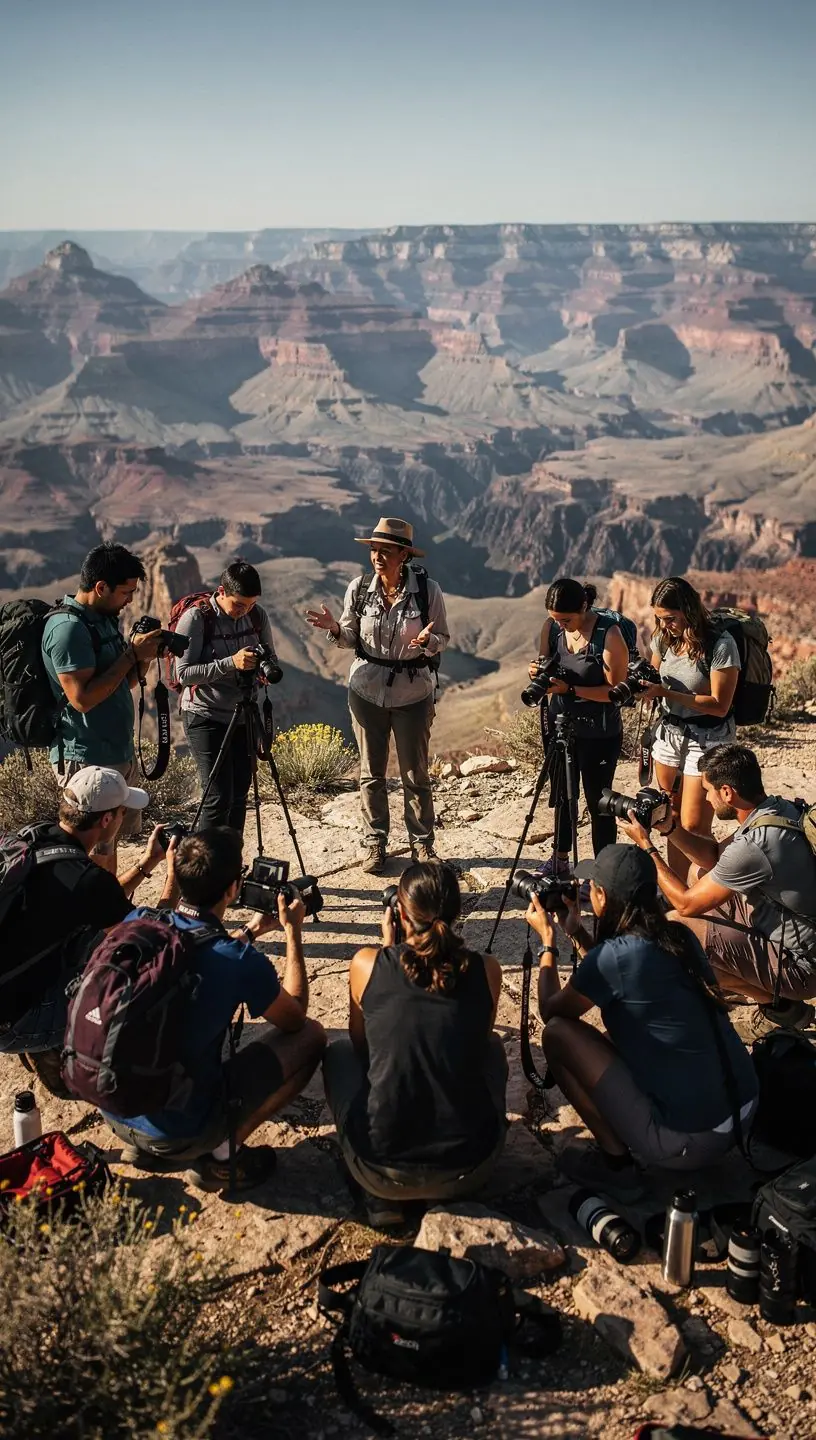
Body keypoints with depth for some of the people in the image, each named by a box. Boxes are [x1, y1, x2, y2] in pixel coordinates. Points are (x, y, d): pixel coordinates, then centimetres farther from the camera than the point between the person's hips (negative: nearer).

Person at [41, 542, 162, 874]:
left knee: (109, 844, 17)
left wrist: (144, 657, 0)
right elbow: (82, 698, -25)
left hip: (119, 754, 9)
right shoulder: (67, 627, -18)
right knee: (94, 855, -2)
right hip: (88, 761, -9)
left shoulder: (105, 619, 11)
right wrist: (132, 654, -20)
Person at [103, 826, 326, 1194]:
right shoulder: (241, 962, -22)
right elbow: (295, 1018, -1)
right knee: (311, 1036, 4)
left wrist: (247, 931, 17)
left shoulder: (137, 923, -7)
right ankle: (220, 1156, 4)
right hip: (180, 1133, -6)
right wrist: (293, 932, 4)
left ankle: (146, 1146, 22)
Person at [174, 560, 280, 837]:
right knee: (220, 798, -10)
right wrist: (231, 663, -29)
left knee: (239, 794, 10)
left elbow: (271, 656, 10)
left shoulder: (257, 615, 0)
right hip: (205, 717, -5)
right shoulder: (196, 618, -15)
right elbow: (184, 673, -19)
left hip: (243, 716, 5)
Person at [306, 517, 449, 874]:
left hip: (413, 692, -2)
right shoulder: (359, 589, -4)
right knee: (371, 772, 10)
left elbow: (443, 639, -3)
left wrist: (427, 641, -25)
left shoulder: (427, 590, -11)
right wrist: (334, 629, -15)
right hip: (366, 689, 2)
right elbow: (351, 639, 6)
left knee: (415, 773, 8)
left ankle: (422, 844, 23)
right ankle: (375, 844, 23)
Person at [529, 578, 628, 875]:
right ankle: (560, 860, 37)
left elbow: (616, 691, -19)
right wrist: (537, 674, -17)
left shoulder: (608, 634, -21)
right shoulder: (551, 627, -4)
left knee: (597, 802, 3)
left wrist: (570, 688, -28)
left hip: (598, 733, -6)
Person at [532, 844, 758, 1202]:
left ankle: (616, 1163, 7)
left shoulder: (614, 956, -17)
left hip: (687, 1140, -8)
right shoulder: (680, 936, 4)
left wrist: (547, 941, 14)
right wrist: (576, 933, 25)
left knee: (559, 1033, 0)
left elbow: (551, 1012, 2)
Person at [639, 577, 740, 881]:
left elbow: (719, 705, -19)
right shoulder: (664, 639, 1)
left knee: (694, 827, -6)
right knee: (673, 820, 11)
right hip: (669, 732, 6)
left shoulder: (720, 645, -19)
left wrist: (667, 694, -24)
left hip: (707, 739, -6)